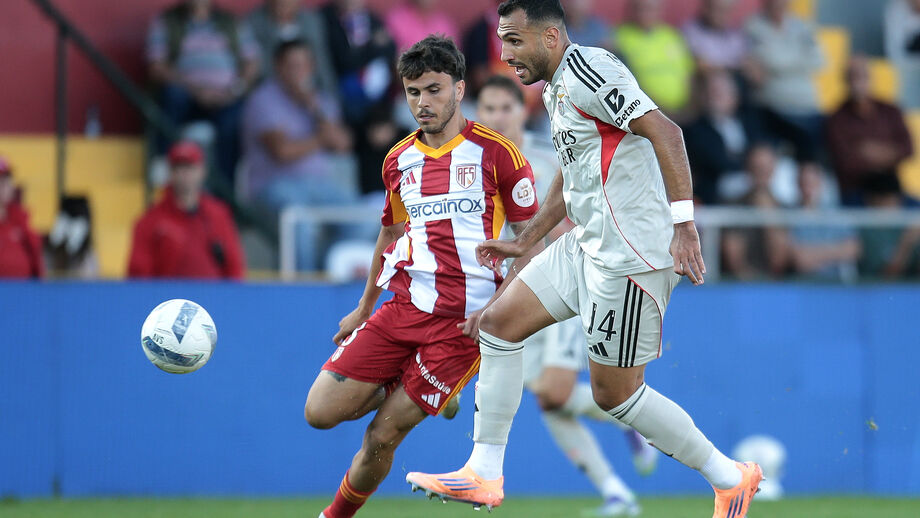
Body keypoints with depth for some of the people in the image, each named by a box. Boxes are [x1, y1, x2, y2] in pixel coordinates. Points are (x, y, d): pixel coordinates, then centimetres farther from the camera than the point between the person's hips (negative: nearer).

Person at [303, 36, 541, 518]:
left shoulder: (494, 152, -4)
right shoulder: (398, 161, 12)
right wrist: (363, 309, 29)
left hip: (462, 321, -5)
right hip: (402, 309, 5)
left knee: (383, 436, -7)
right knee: (320, 411, -5)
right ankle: (398, 388, 22)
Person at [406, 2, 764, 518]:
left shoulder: (587, 67, -15)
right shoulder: (556, 90, 17)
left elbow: (664, 130, -23)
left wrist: (683, 223, -29)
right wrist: (523, 242, 33)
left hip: (633, 253, -10)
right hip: (590, 244, 10)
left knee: (615, 393, -4)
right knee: (500, 323, 7)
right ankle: (483, 476, 10)